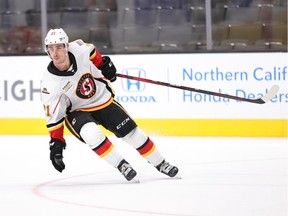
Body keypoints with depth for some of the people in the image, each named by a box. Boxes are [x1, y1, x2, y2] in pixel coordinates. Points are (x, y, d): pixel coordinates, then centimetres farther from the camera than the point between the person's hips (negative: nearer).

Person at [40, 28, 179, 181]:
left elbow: (91, 52, 5)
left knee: (132, 133, 3)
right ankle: (121, 165, -16)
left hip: (103, 100, 3)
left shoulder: (78, 49, -23)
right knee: (91, 133, -33)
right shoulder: (50, 83, -26)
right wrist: (55, 143, -20)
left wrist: (104, 64, 10)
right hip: (76, 111, -3)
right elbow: (53, 116, -18)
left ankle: (160, 164, 23)